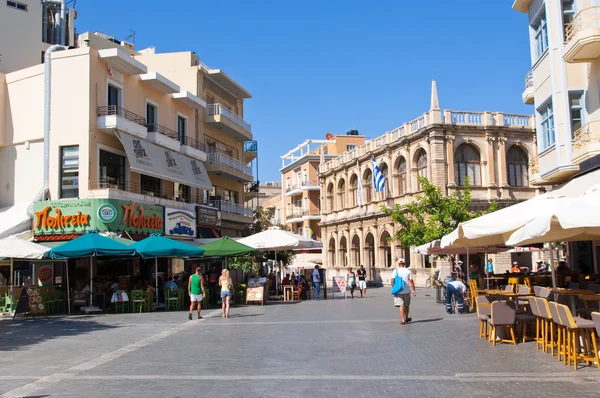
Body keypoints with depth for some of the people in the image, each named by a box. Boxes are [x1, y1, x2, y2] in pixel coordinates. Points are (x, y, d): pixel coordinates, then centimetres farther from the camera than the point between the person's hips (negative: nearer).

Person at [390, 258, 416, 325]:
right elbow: (411, 281, -4)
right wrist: (414, 290, 0)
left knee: (401, 305, 0)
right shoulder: (408, 271, 0)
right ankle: (406, 318, 32)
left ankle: (403, 320, -7)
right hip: (406, 291, 1)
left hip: (398, 291, -1)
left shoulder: (395, 271, -2)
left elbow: (392, 281, -9)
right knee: (406, 305, 16)